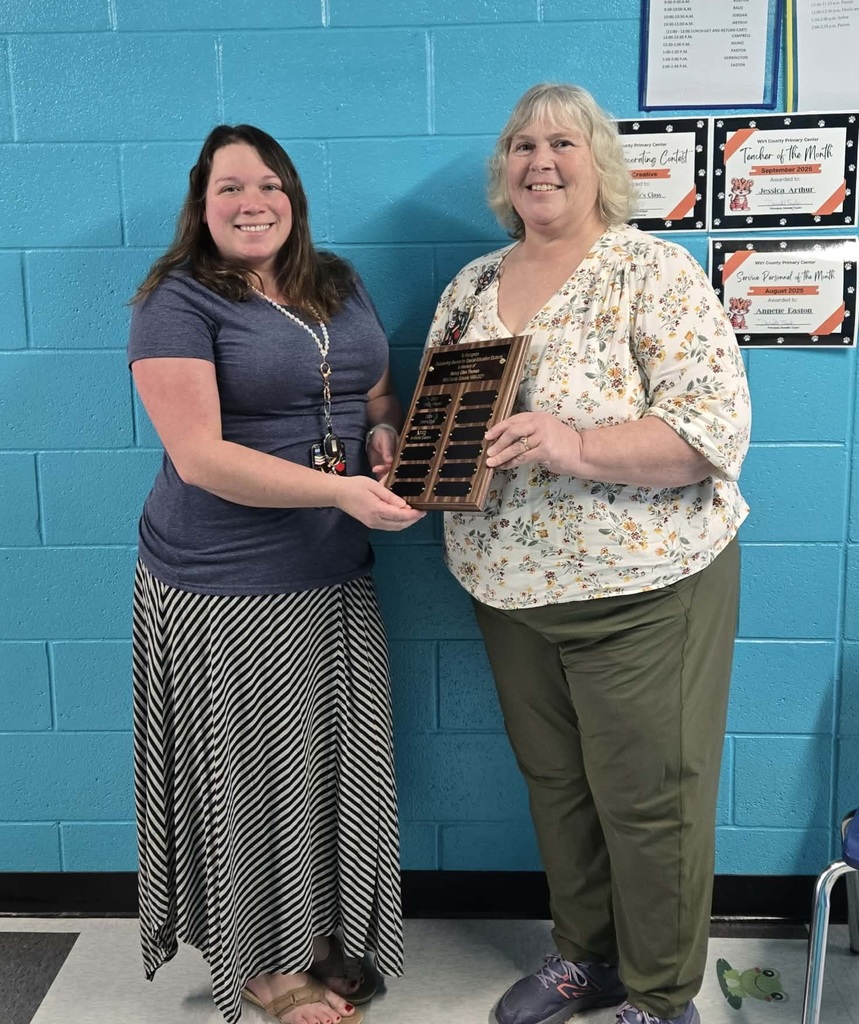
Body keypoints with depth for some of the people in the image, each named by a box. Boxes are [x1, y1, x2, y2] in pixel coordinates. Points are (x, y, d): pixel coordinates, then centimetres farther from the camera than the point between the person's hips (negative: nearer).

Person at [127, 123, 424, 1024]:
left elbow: (379, 392, 21)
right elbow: (198, 455, -20)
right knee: (251, 776, 8)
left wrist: (385, 430, -3)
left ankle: (326, 932, 38)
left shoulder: (339, 286, 10)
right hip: (223, 590, -6)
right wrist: (338, 490, -28)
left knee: (337, 762, 15)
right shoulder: (177, 302, -10)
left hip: (337, 578, 6)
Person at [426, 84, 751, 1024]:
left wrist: (576, 445, -30)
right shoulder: (471, 286, 9)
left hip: (642, 589, -5)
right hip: (510, 588, 6)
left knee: (647, 798, 5)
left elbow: (715, 429, -18)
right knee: (553, 781, 18)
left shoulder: (655, 273, -9)